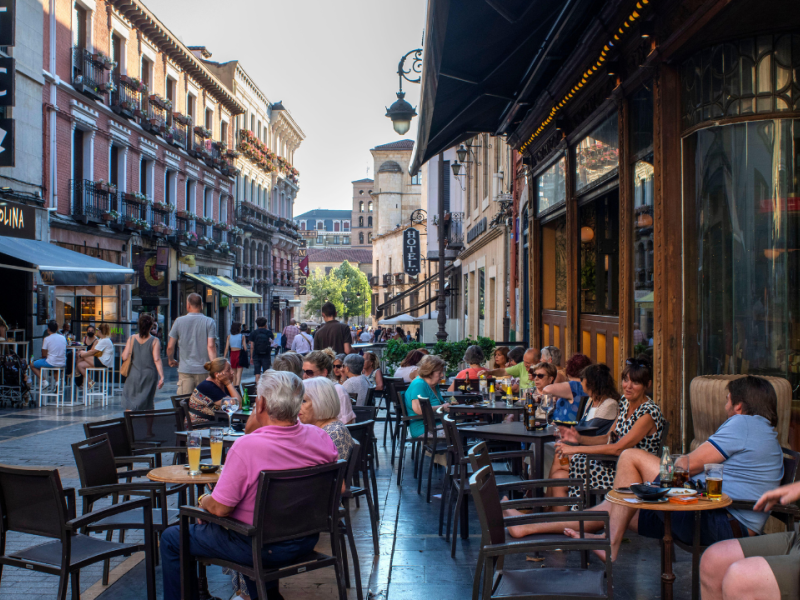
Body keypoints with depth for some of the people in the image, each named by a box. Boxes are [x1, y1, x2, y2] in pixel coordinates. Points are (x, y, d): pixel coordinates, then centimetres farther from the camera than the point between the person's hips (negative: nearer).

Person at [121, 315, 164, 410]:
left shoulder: (131, 339, -3)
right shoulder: (155, 341, -7)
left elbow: (124, 357, -6)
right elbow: (157, 360, -14)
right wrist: (161, 377, -16)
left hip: (134, 374, 1)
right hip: (149, 375, 0)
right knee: (148, 401, 12)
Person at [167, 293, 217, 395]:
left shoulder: (179, 321, 3)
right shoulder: (209, 322, -2)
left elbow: (170, 346, 4)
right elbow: (211, 346, -10)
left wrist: (171, 360, 23)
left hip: (185, 370, 1)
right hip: (204, 370, -1)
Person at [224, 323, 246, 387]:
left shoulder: (229, 336, 4)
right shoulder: (242, 336, -2)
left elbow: (227, 348, 2)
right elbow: (245, 347, -3)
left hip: (232, 355, 3)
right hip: (240, 354, -3)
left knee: (234, 374, 16)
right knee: (239, 374, -5)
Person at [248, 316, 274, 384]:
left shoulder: (253, 333, -1)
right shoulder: (268, 332, -3)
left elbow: (252, 347, -1)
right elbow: (273, 338, 20)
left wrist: (251, 357, 6)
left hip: (256, 356, 1)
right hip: (266, 356, -1)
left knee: (257, 373, 4)